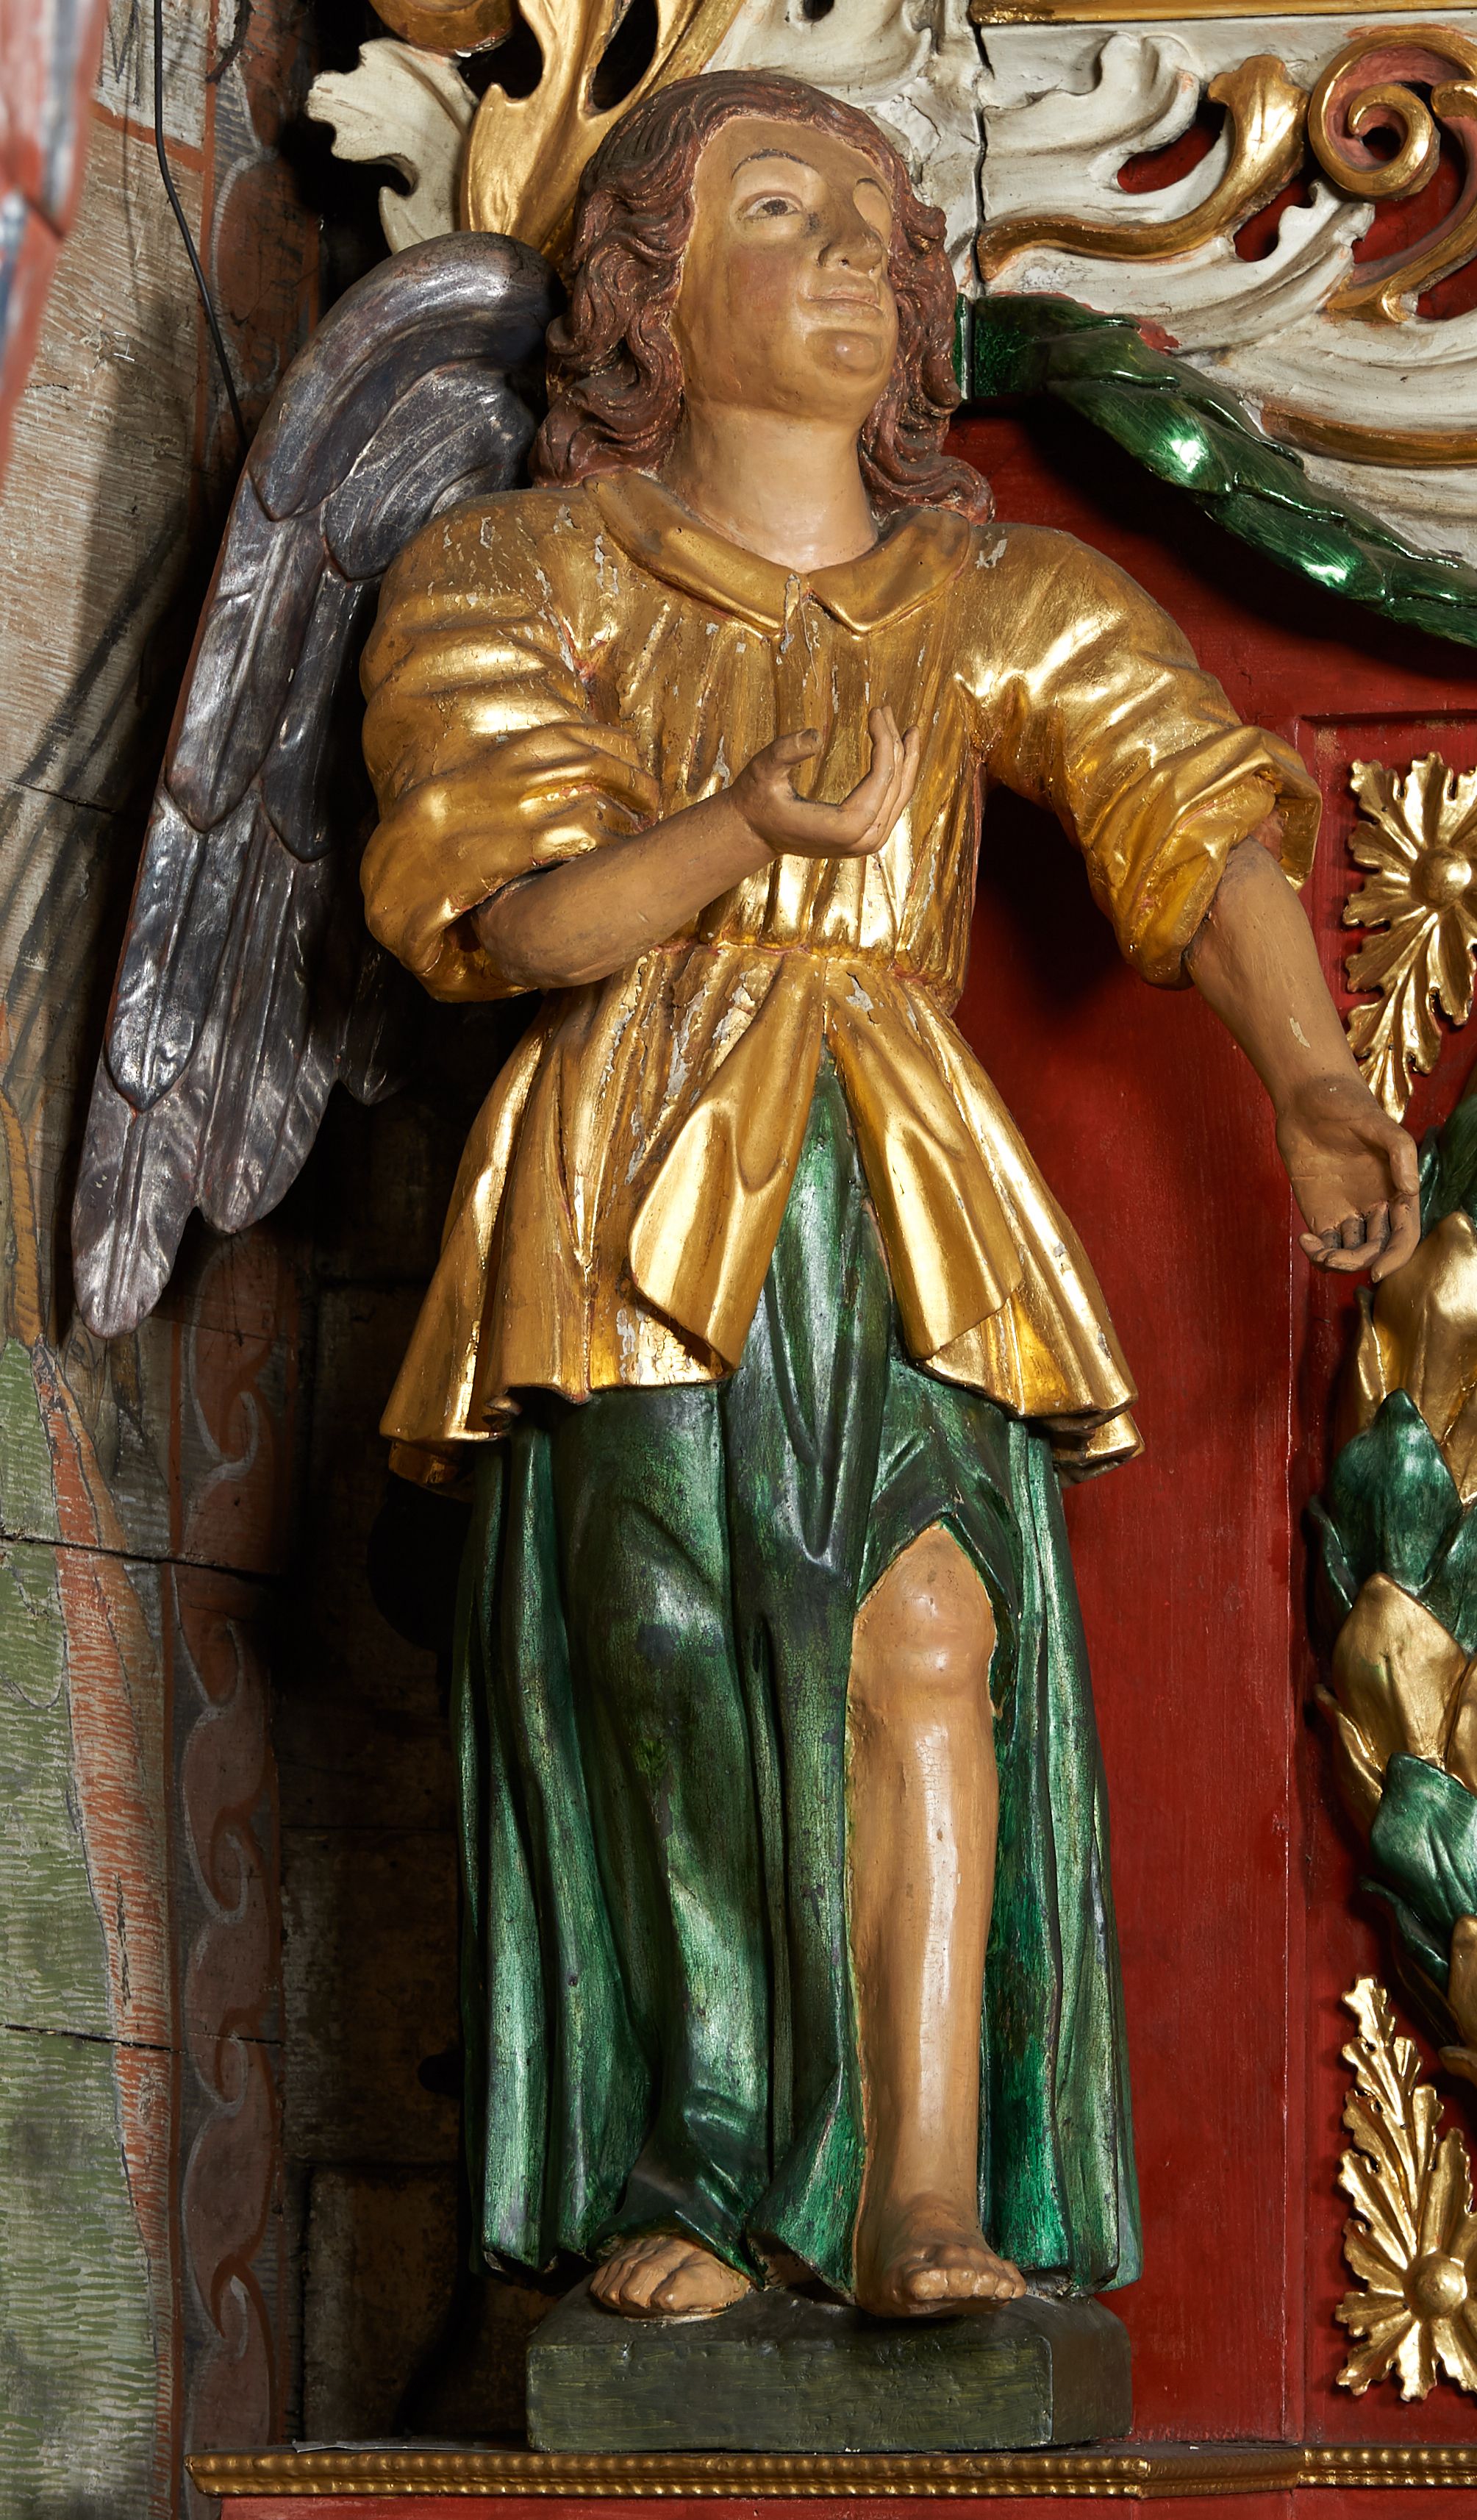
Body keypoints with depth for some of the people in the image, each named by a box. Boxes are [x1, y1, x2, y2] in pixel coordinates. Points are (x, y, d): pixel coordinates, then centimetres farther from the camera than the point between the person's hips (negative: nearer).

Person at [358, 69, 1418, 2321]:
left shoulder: (1003, 603, 16)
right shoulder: (519, 584, 10)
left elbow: (1205, 825, 2)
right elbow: (522, 913, -4)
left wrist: (1313, 1085, -15)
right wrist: (746, 823, -24)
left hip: (901, 1189, 1)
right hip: (639, 1180, -1)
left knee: (932, 1629, -17)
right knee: (665, 1636, -15)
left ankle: (927, 2196, -23)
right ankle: (700, 2170, -5)